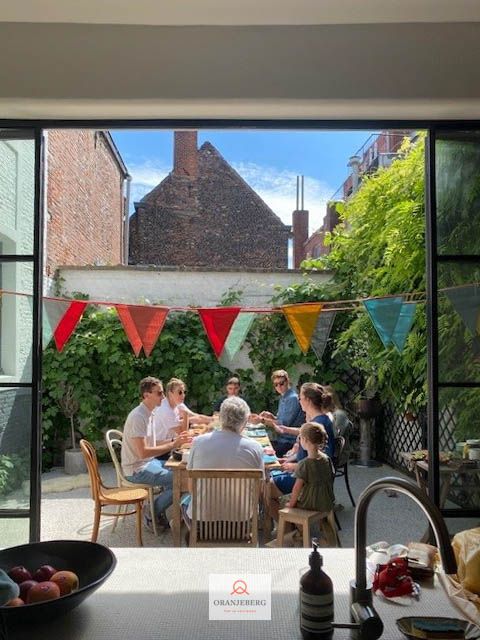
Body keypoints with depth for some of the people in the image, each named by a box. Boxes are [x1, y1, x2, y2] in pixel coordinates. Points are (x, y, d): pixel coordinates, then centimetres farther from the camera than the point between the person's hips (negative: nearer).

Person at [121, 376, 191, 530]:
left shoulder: (148, 413, 9)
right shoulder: (138, 416, -23)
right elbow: (143, 452, -28)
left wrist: (174, 439, 2)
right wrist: (172, 445, -23)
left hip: (148, 462, 10)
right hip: (137, 470, -10)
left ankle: (159, 510, 17)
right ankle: (151, 513, 1)